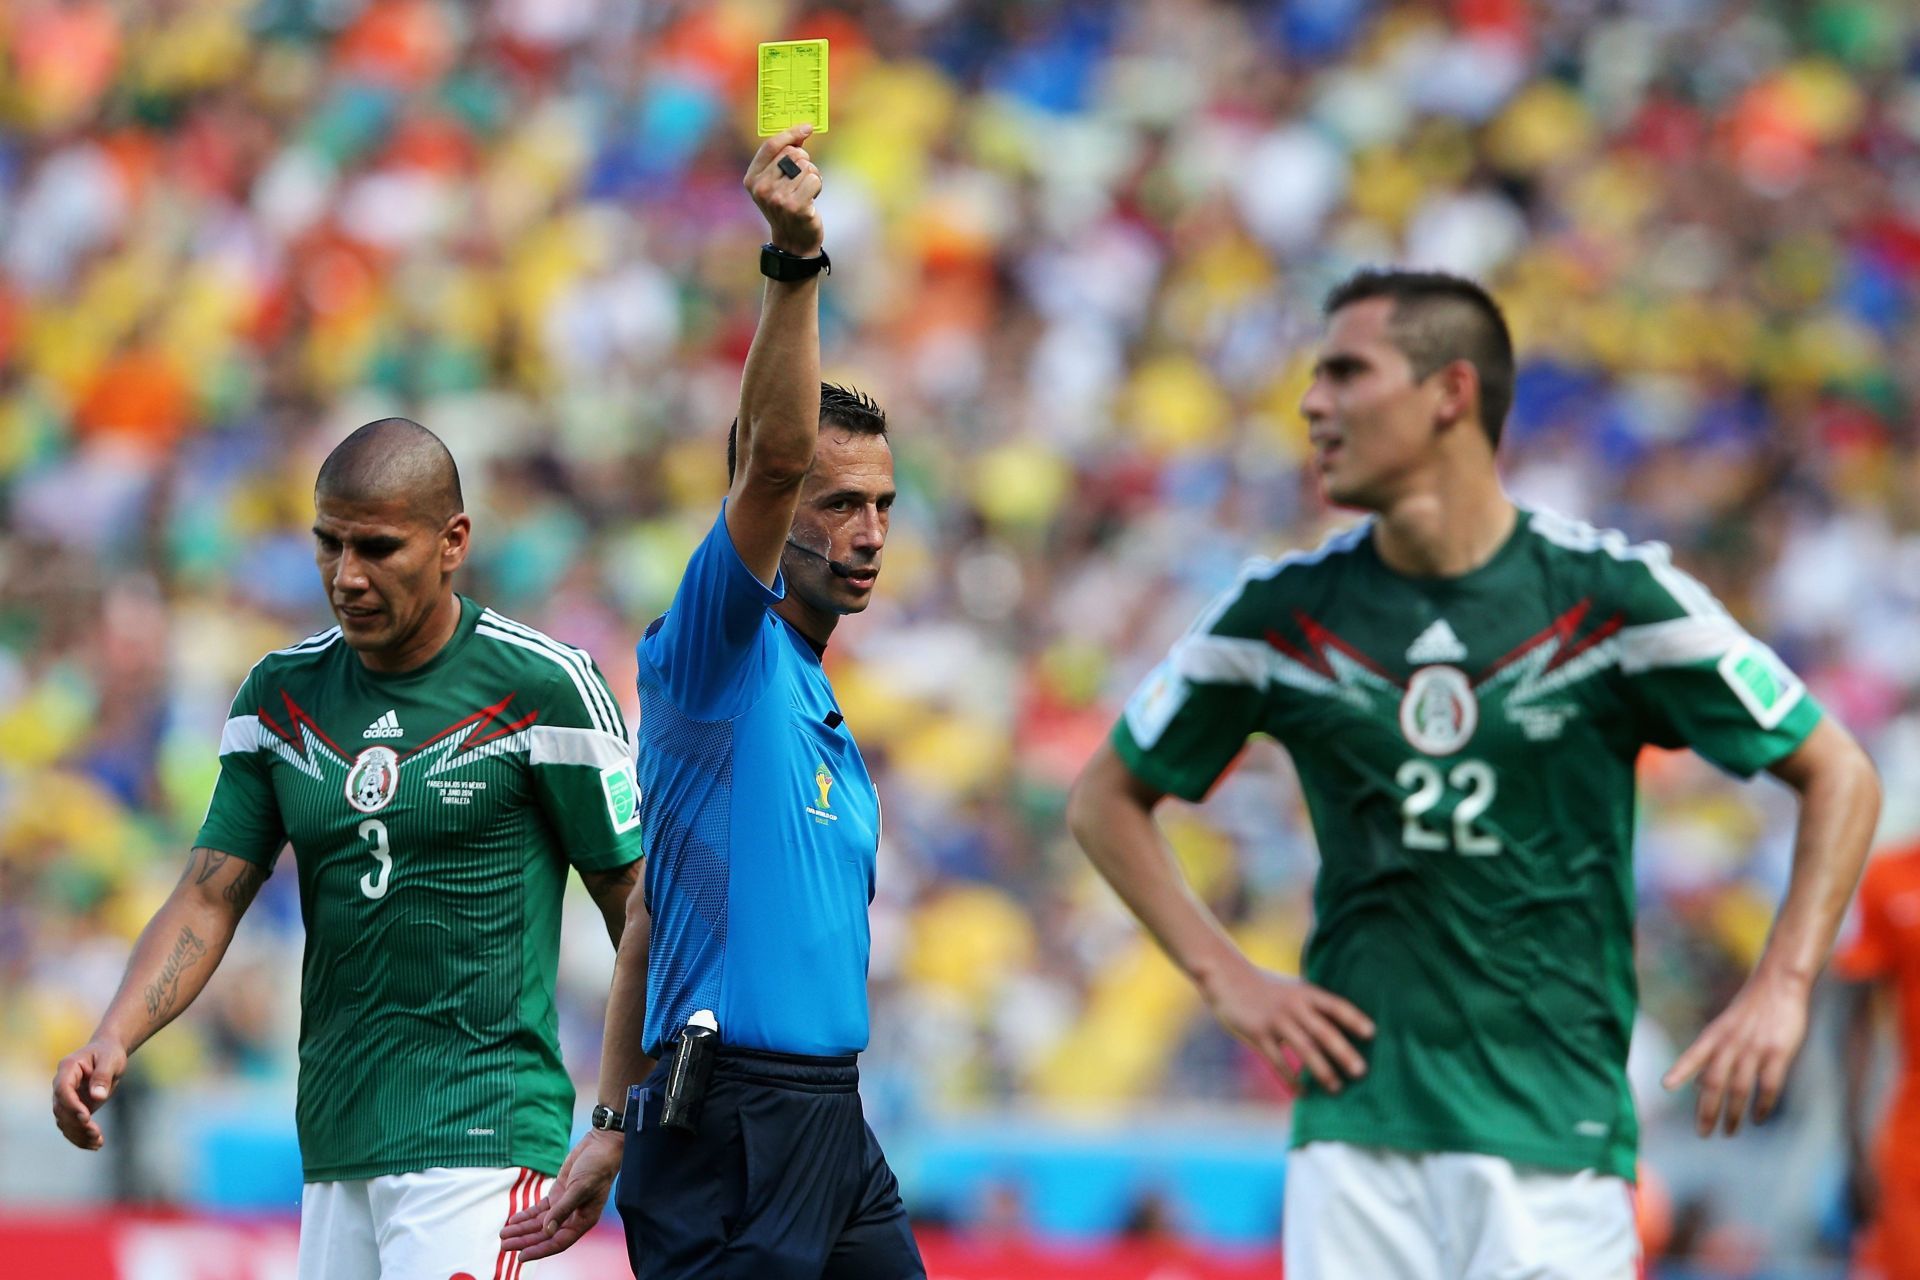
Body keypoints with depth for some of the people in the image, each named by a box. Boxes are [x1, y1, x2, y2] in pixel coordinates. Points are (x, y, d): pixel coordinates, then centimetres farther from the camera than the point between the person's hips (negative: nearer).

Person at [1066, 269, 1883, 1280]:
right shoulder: (1284, 612, 5)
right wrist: (1224, 977, 7)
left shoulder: (1613, 593, -1)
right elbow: (1106, 799, 18)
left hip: (1556, 1127, -2)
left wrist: (1781, 987, -6)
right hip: (1357, 1117, 2)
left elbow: (1838, 777, 5)